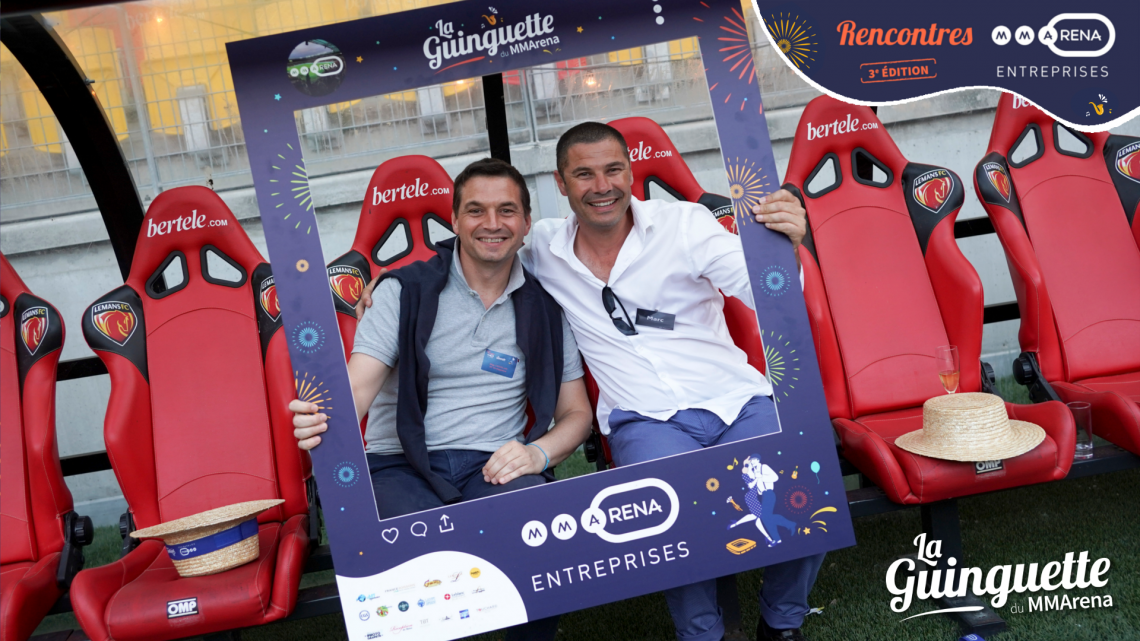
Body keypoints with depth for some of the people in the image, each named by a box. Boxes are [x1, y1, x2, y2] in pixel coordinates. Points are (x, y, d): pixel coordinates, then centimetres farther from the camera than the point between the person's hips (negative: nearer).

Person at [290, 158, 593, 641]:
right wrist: (325, 419, -32)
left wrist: (537, 453, -8)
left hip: (493, 467, 2)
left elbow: (576, 413, 15)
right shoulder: (404, 291, 4)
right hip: (402, 467, -1)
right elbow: (357, 387, -7)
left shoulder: (545, 309, 11)